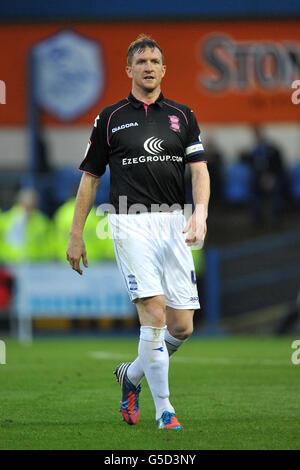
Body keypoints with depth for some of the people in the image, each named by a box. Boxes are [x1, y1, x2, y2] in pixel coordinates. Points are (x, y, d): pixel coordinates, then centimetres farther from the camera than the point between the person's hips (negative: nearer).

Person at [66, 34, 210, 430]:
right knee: (154, 313, -17)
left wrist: (201, 212, -14)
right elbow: (90, 177, 10)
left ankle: (132, 374, 28)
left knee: (182, 326, 0)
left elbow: (199, 170, 5)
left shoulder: (182, 116, 12)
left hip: (174, 224, 3)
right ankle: (163, 409, -8)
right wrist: (76, 235, 8)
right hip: (131, 223, -3)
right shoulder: (110, 119, 6)